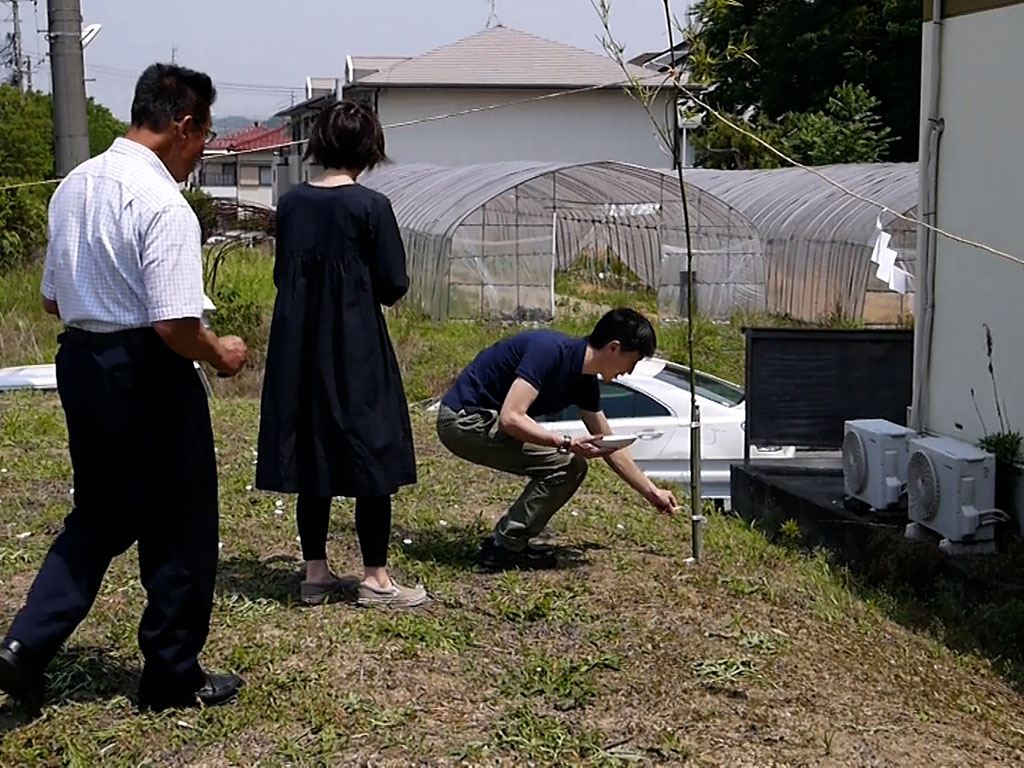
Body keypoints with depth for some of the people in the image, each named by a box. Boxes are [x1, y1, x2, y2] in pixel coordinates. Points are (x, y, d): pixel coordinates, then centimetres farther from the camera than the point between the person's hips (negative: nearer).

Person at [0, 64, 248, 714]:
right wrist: (220, 354, -5)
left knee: (101, 515, 20)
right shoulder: (164, 204, -19)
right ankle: (173, 677, 21)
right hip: (147, 375, -8)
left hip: (79, 362, 8)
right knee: (179, 527, 8)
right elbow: (174, 326, -23)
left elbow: (53, 298, 15)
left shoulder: (75, 186, 7)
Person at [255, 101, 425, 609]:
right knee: (371, 457, 4)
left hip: (299, 349, 5)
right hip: (357, 352, -5)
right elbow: (394, 287, -9)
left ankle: (315, 573, 19)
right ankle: (375, 578, 9)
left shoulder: (291, 204, 3)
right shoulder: (371, 206, -11)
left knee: (310, 455, 12)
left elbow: (282, 276, 11)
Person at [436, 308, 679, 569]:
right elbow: (510, 418, -30)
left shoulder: (585, 382, 4)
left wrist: (652, 492, 19)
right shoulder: (550, 351, -23)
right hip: (463, 418, -9)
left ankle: (503, 540, 11)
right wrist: (567, 443, -32)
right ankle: (504, 548, -5)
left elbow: (609, 447, 16)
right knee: (565, 465, -15)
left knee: (574, 465, 6)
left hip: (480, 419, 9)